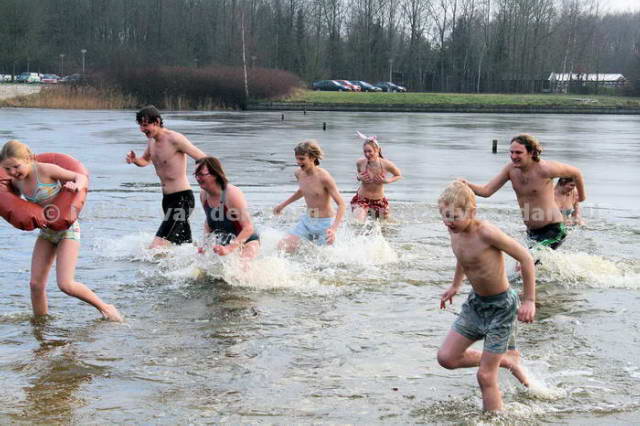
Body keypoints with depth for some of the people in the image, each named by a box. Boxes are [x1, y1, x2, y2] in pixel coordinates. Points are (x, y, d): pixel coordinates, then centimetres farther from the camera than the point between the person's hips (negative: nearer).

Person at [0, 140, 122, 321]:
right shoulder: (16, 181, -2)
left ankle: (105, 308, 3)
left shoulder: (45, 170, -19)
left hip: (67, 229, -6)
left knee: (65, 284, -16)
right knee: (36, 284, -1)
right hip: (46, 232, 7)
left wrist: (77, 185, -37)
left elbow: (82, 177, -14)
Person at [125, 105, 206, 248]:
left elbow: (204, 160, -15)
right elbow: (145, 160, 29)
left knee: (156, 249, -18)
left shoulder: (174, 139, -15)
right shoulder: (151, 140, 10)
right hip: (167, 199, 9)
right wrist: (134, 160, 6)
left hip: (182, 199, -9)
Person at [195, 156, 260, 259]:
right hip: (225, 243, 7)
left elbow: (248, 228, -29)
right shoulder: (204, 195, -4)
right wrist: (205, 245, -1)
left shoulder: (233, 194, -26)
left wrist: (229, 249, -37)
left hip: (247, 242, -7)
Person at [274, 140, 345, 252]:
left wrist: (334, 229, -33)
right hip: (306, 221, 6)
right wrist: (283, 205, 30)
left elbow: (341, 204, -21)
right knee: (283, 247, -8)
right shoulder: (299, 173, 0)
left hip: (324, 223, -6)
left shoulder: (324, 177, -21)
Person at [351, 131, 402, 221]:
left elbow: (399, 175, 3)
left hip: (379, 201, 1)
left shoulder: (386, 164, -16)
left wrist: (387, 180, -15)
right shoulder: (360, 163, -12)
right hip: (361, 200, 0)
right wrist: (358, 177, -11)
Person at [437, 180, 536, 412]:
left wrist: (529, 301, -18)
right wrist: (455, 285, 24)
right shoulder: (454, 229, -5)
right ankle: (506, 360, 27)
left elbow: (526, 259, -21)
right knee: (446, 358, 9)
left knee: (485, 376, -5)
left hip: (501, 306, -8)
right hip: (475, 302, 8)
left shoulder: (486, 232, -28)